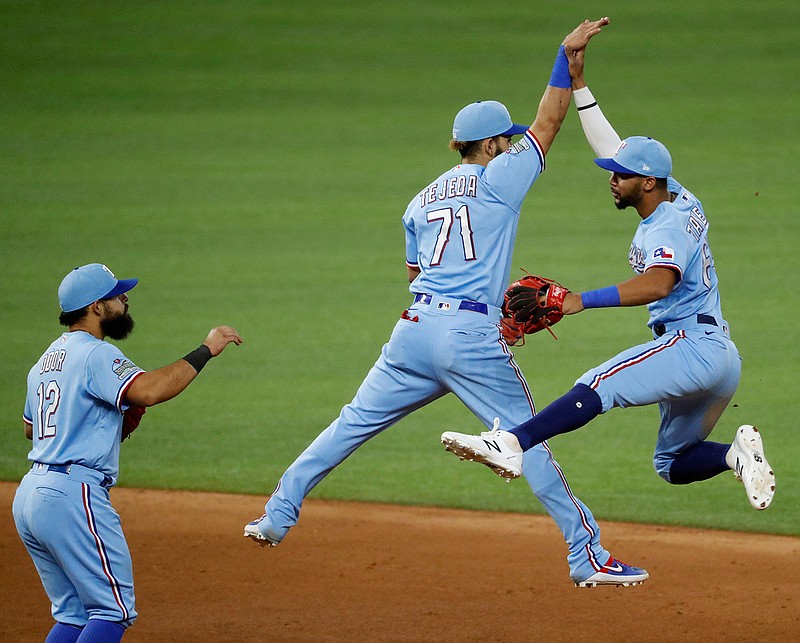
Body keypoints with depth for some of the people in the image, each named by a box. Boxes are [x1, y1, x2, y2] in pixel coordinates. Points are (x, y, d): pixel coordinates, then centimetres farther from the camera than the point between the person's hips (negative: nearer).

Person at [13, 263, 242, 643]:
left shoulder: (47, 360, 19)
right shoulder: (96, 354, -10)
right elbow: (147, 390, -27)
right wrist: (205, 351, -18)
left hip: (30, 495, 9)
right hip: (74, 494, -9)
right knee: (114, 611, -6)